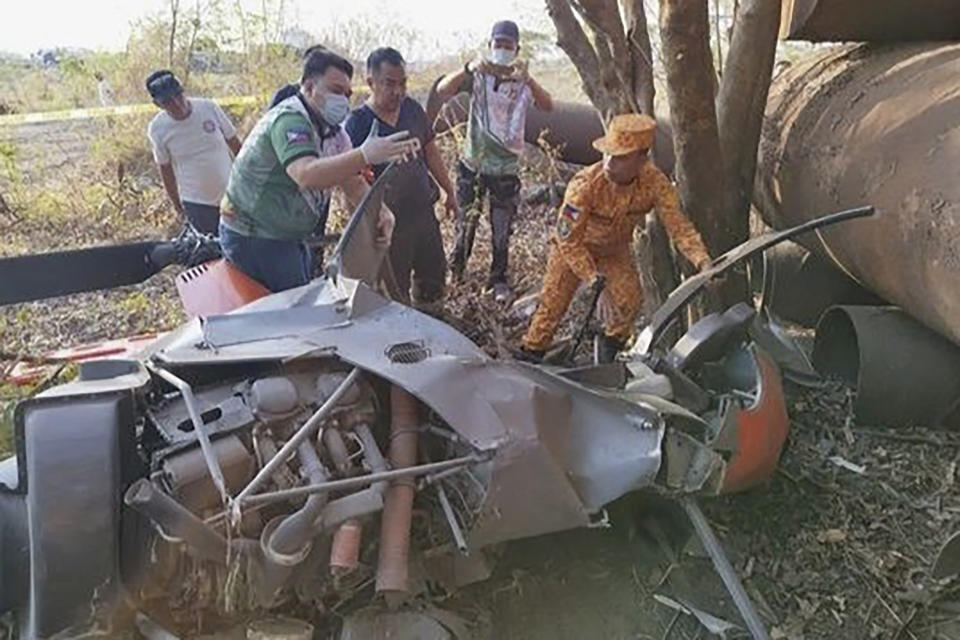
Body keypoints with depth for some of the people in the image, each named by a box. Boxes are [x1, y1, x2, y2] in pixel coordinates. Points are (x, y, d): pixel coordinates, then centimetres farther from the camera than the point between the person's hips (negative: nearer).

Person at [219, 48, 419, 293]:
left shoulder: (331, 130, 5)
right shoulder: (290, 120, -25)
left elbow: (352, 183, 0)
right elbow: (306, 175, -44)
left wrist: (380, 213, -20)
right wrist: (366, 156, -57)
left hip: (288, 236, 9)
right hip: (252, 238, -9)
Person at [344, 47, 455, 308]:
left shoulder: (412, 108, 1)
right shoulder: (357, 124, -16)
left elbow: (430, 151, 13)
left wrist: (449, 191, 16)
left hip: (424, 212, 6)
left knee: (434, 276, 20)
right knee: (395, 290, 5)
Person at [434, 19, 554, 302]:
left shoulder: (523, 82, -3)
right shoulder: (478, 75, -3)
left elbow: (548, 106, -22)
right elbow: (442, 91, -19)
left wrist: (527, 79, -39)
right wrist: (468, 69, -35)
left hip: (506, 169, 0)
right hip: (472, 164, 0)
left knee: (502, 230, 8)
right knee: (465, 224, 14)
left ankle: (498, 279, 25)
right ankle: (455, 270, 35)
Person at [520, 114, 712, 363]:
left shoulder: (655, 183, -28)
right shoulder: (584, 185, -38)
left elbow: (679, 226, -23)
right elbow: (568, 239, -31)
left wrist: (703, 261, -37)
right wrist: (591, 275, -35)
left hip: (615, 250, 3)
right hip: (572, 248, -3)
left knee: (630, 301, -11)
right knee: (553, 303, -5)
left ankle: (609, 351, 16)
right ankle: (529, 356, 14)